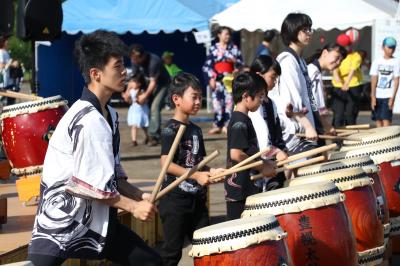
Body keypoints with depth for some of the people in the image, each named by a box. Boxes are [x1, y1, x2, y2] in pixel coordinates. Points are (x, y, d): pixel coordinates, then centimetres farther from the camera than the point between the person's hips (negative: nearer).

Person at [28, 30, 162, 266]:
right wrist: (133, 207, -10)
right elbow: (93, 185, -21)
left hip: (96, 219, 10)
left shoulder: (109, 116, 10)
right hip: (62, 221, -10)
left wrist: (140, 196, 1)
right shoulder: (88, 121, -21)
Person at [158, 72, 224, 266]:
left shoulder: (196, 130, 13)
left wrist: (211, 172, 2)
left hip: (197, 199, 8)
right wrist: (196, 175, -28)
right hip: (175, 199, -8)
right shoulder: (171, 130, -11)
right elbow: (166, 164, -22)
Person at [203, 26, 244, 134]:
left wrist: (235, 61, -10)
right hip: (217, 79, -1)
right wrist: (211, 78, -3)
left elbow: (241, 63, 10)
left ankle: (226, 125, -2)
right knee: (217, 101, -5)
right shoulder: (213, 49, 6)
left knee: (229, 101, -7)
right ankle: (217, 125, 2)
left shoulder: (234, 48, 8)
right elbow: (207, 66, 5)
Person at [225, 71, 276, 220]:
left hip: (249, 188, 10)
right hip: (240, 191, -10)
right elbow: (236, 154, -23)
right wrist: (262, 167, -15)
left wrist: (264, 164, 12)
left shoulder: (244, 120, 14)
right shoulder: (240, 123, -16)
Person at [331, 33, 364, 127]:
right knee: (338, 114, -5)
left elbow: (353, 70, -20)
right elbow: (335, 68, -13)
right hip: (338, 88, 2)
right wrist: (336, 76, -38)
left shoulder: (356, 56, -3)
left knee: (350, 114, 2)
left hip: (353, 88, -2)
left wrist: (347, 83, -39)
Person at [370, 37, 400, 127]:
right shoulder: (377, 62, 5)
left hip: (388, 96, -3)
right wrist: (373, 97, -5)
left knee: (386, 120, -12)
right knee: (378, 120, 4)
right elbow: (374, 80, 3)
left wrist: (393, 97, -11)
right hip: (377, 96, 3)